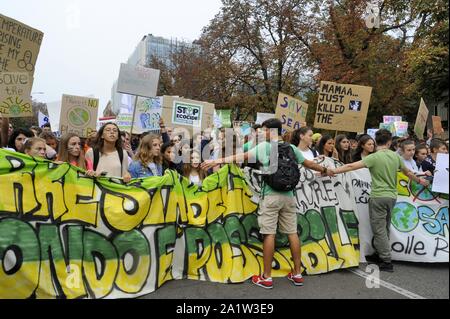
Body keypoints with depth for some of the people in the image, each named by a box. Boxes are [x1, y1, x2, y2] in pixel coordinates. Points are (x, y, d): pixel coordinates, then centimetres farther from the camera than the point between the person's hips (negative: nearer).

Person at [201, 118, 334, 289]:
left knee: (269, 234, -1)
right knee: (292, 233, 10)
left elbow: (241, 157, -7)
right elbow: (308, 163, 23)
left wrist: (217, 161, -5)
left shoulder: (264, 147, -2)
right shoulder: (292, 148, 11)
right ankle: (297, 274, 19)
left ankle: (266, 277, 6)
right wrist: (325, 170, 41)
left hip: (271, 196, -4)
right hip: (288, 196, 5)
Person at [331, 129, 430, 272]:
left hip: (378, 197, -6)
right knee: (384, 228, 18)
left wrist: (333, 171, -19)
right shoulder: (396, 156, 4)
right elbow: (408, 172, 19)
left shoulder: (374, 157, -14)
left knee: (379, 229, 3)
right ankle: (380, 254, 30)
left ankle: (387, 261, 7)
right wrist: (419, 180, 38)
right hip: (392, 197, 6)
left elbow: (351, 166, -21)